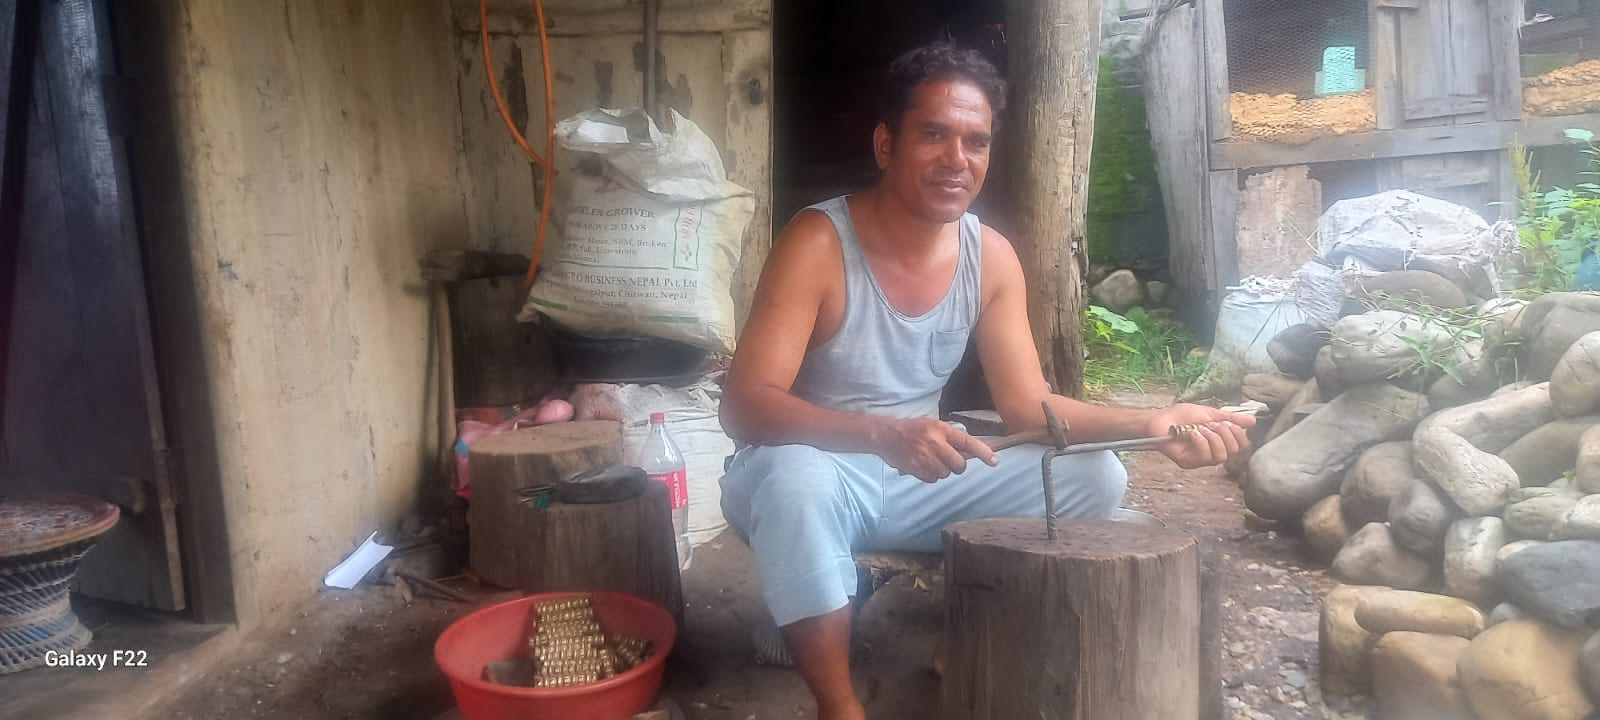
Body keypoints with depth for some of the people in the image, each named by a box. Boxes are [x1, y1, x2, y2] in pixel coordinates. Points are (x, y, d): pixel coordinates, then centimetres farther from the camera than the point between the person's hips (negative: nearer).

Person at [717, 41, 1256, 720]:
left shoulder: (992, 256, -3)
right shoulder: (818, 242, -21)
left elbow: (1027, 405, -3)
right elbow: (744, 405, -27)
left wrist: (1150, 423, -20)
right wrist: (884, 435, -43)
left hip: (916, 481, 5)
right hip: (809, 472, -5)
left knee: (1094, 477, -7)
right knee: (796, 481, -40)